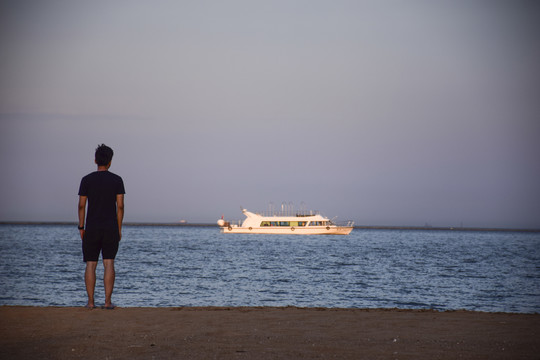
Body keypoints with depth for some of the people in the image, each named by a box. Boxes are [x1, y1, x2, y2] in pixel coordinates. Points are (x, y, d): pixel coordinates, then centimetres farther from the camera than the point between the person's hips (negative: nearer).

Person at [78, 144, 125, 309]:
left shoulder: (87, 180, -1)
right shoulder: (117, 180, -1)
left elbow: (81, 205, -2)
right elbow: (120, 206, -3)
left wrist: (81, 228, 6)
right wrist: (119, 229, 5)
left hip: (92, 228, 0)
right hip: (111, 228, 0)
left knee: (90, 265, 4)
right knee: (109, 263, 1)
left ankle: (91, 301, 1)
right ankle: (107, 301, -6)